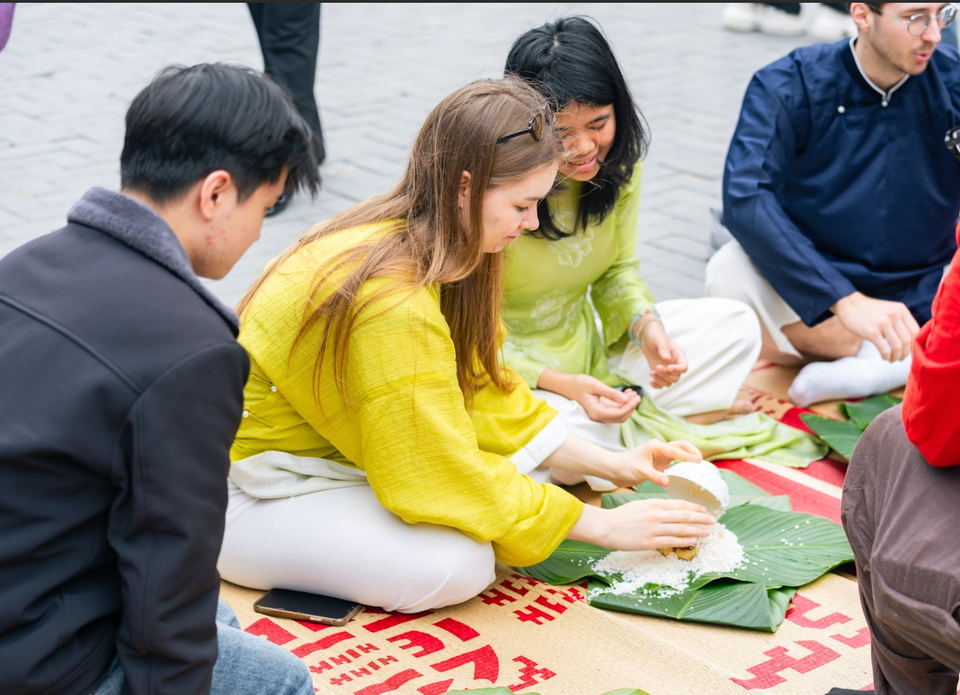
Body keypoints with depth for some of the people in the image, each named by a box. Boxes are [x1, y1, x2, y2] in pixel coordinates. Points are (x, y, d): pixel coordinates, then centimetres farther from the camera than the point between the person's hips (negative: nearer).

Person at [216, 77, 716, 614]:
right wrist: (602, 526, -19)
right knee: (459, 564, -28)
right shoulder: (394, 306, -33)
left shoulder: (422, 243, -4)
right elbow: (447, 476, -26)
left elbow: (478, 387, 5)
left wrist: (607, 464, -1)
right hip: (244, 502, -9)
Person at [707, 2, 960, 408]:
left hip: (918, 308, 1)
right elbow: (743, 199, -26)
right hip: (810, 305, -1)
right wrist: (848, 301, -37)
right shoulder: (787, 88, -10)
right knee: (729, 273, -33)